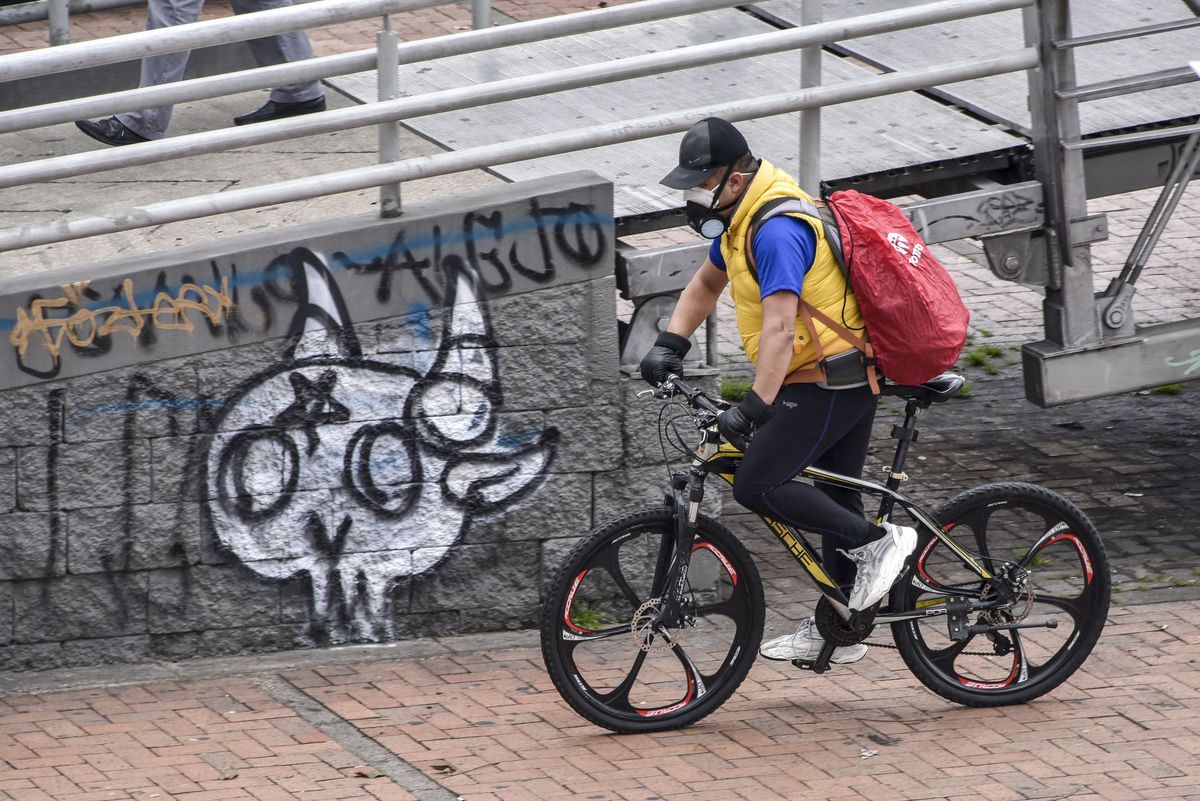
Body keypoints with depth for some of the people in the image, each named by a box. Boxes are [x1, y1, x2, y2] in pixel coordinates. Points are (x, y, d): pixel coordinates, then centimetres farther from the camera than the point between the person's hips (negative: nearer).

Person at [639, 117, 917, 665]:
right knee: (836, 501, 17)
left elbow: (780, 328, -31)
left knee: (757, 486, -15)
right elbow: (706, 283, 25)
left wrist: (754, 407, -35)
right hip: (851, 380, 10)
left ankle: (879, 542, -8)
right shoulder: (742, 216, 10)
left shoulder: (776, 229, -23)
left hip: (825, 383, -10)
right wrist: (669, 345, 12)